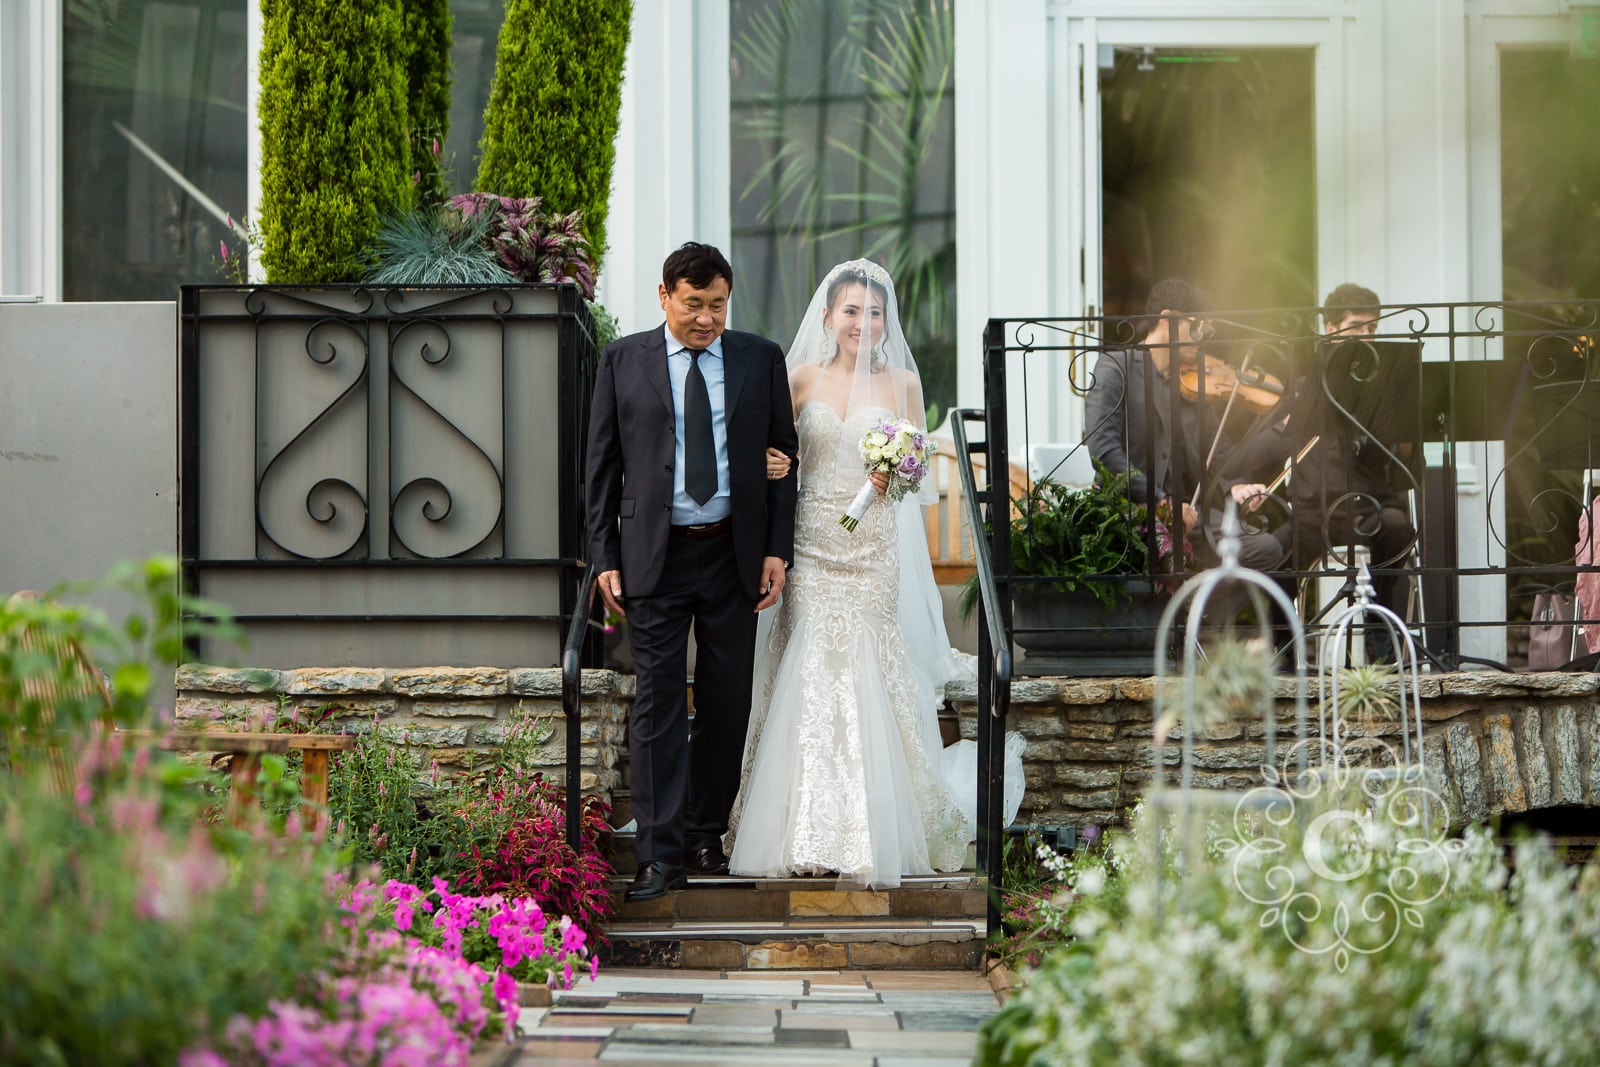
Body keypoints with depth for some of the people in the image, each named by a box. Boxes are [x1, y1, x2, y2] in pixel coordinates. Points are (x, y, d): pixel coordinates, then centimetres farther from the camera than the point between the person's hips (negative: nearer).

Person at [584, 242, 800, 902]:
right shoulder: (622, 361, 3)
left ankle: (706, 835, 21)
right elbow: (603, 467, 4)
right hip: (654, 557, -2)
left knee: (726, 704, 7)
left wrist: (778, 550, -1)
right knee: (658, 704, -6)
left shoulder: (761, 360, 6)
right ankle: (661, 853, -6)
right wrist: (604, 558, -2)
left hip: (734, 555, 2)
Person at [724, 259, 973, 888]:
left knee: (867, 676, -4)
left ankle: (872, 833, 5)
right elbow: (773, 448, 9)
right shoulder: (804, 379, 7)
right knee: (809, 678, -3)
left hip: (873, 547, -1)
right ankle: (809, 834, 2)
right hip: (811, 545, 1)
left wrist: (896, 476, -15)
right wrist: (771, 464, -13)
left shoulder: (902, 382, 5)